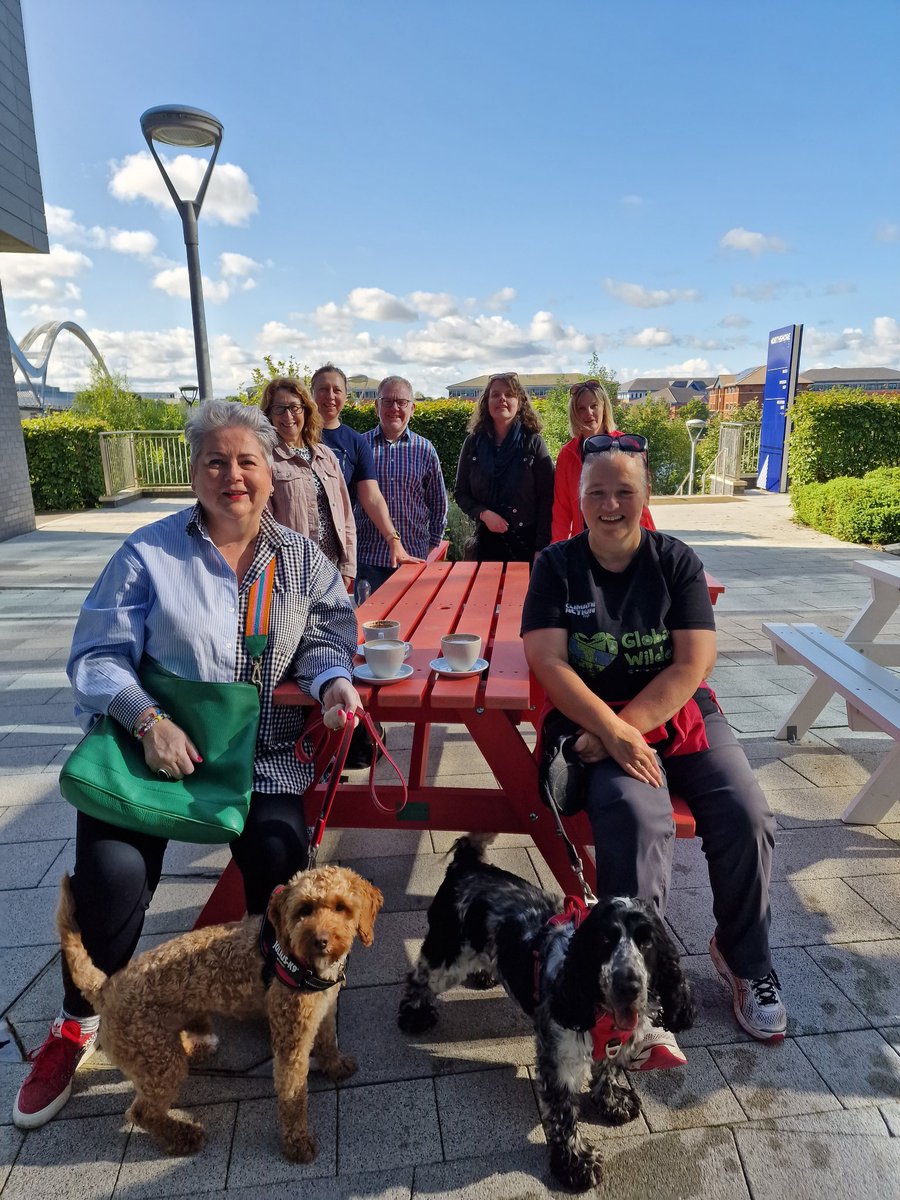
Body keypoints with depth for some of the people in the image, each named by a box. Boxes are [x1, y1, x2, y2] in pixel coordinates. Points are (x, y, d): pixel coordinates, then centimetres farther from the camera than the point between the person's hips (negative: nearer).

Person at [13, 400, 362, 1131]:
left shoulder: (301, 558, 7)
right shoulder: (151, 552, -3)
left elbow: (327, 634, 6)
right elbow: (98, 657, -5)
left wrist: (333, 681, -17)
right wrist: (148, 718, -21)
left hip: (261, 755, 2)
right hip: (153, 742, -1)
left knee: (280, 863, -15)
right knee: (113, 871, -17)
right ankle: (78, 1023, 16)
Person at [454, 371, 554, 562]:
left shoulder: (534, 443, -3)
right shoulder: (473, 443, 5)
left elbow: (547, 498, -5)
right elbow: (460, 493, 9)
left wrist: (541, 549, -11)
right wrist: (483, 514, -10)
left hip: (527, 543, -2)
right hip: (486, 542, 2)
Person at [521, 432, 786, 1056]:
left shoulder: (675, 560, 1)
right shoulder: (558, 566, -2)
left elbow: (694, 661, -7)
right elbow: (548, 662, -11)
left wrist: (629, 725, -17)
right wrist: (613, 733, -21)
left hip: (680, 713, 3)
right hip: (597, 721, -2)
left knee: (747, 818, -16)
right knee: (637, 819, -29)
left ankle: (746, 961, 13)